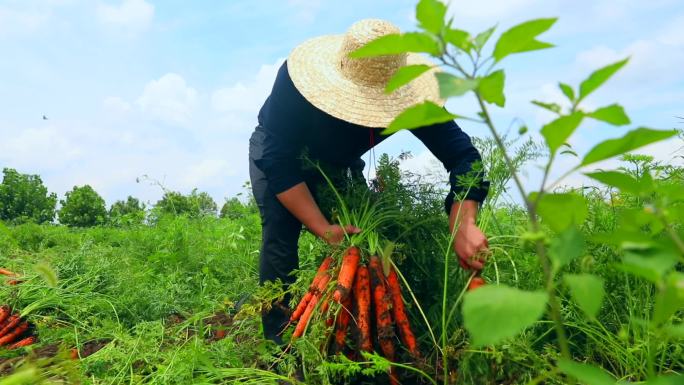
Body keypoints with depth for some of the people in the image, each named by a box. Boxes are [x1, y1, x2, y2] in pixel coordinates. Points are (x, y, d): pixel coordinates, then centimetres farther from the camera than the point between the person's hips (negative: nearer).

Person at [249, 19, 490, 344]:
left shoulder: (408, 96, -30)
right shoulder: (294, 83, -39)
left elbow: (461, 153, -32)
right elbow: (278, 162, -35)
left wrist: (463, 225, -49)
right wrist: (324, 229, -41)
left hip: (339, 162, 3)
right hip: (278, 152, -2)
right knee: (280, 235, -20)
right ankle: (281, 344, -5)